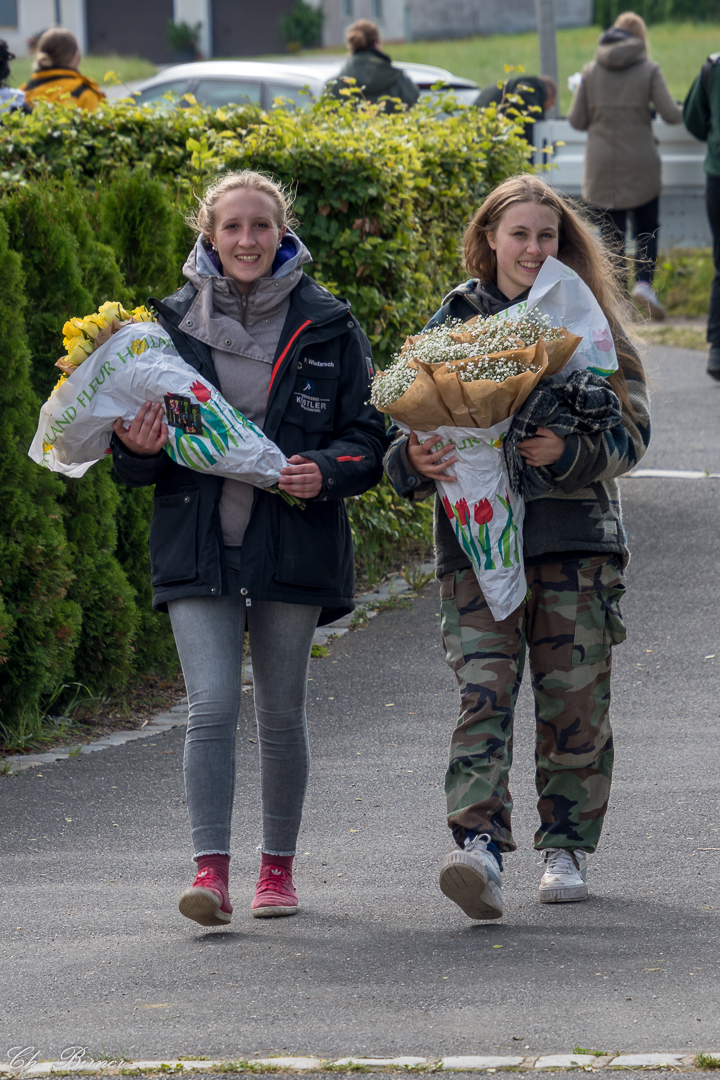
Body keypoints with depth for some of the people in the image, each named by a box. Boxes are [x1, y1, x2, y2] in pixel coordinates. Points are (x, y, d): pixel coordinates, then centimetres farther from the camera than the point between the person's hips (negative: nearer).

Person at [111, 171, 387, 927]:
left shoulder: (327, 327, 2)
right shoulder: (173, 323, 6)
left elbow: (368, 437, 5)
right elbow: (136, 458, 12)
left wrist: (325, 472, -16)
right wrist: (139, 450, -12)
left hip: (292, 545, 0)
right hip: (198, 545, 0)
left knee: (281, 713, 7)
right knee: (211, 705, -11)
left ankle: (278, 867, 20)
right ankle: (210, 871, -14)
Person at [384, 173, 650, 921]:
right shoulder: (453, 320, 9)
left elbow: (630, 432, 0)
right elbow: (417, 419, 10)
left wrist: (569, 451, -20)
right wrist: (415, 459, -14)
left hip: (575, 537, 0)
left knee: (573, 702, 4)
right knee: (483, 692, -14)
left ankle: (567, 846, 19)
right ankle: (479, 847, -25)